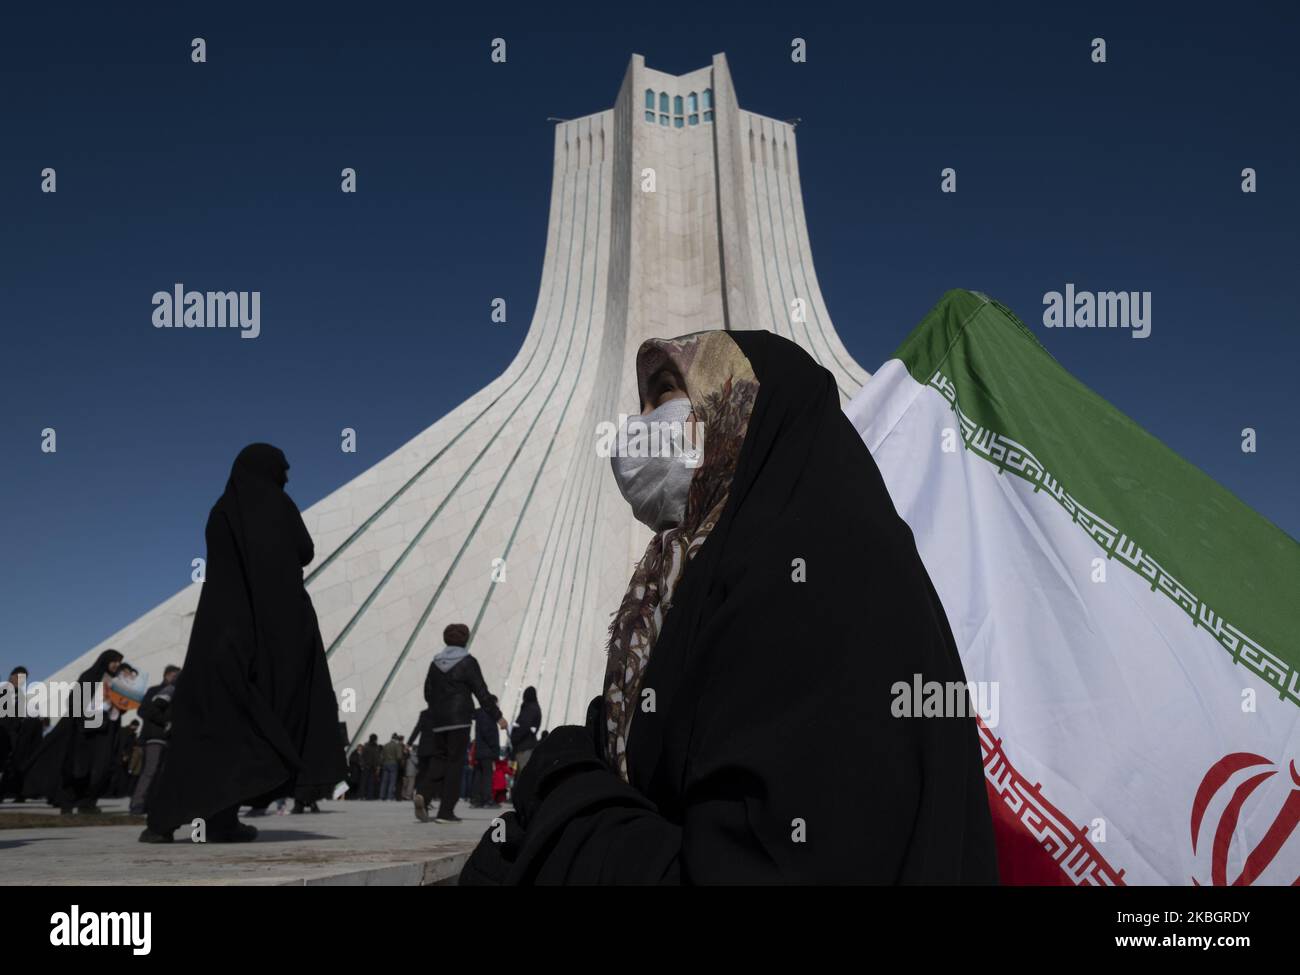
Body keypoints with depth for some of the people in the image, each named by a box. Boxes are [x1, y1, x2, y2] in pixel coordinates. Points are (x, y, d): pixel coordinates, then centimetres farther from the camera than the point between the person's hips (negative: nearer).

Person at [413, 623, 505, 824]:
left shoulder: (435, 662, 9)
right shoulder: (467, 662, -6)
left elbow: (427, 692, 14)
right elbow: (481, 692, -7)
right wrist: (497, 716, -2)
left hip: (437, 720, 5)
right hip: (459, 720, -5)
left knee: (439, 758, 13)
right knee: (455, 762, 0)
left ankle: (423, 793, -14)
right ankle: (446, 811, -1)